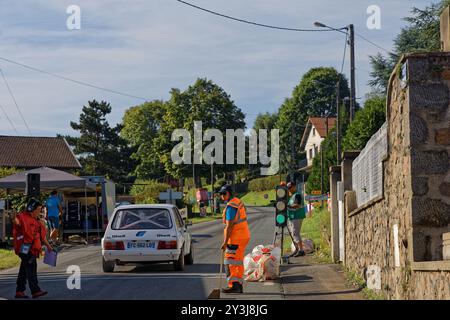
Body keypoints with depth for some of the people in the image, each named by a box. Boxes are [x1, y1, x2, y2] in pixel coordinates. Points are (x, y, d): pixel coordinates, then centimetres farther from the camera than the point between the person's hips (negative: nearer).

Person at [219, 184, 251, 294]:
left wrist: (225, 242, -19)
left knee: (230, 262, -9)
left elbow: (229, 226, -21)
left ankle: (233, 286, -14)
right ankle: (239, 286, 19)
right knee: (238, 262, 14)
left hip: (236, 238, -10)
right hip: (244, 235, 10)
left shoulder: (231, 206, -18)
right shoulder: (238, 202, 12)